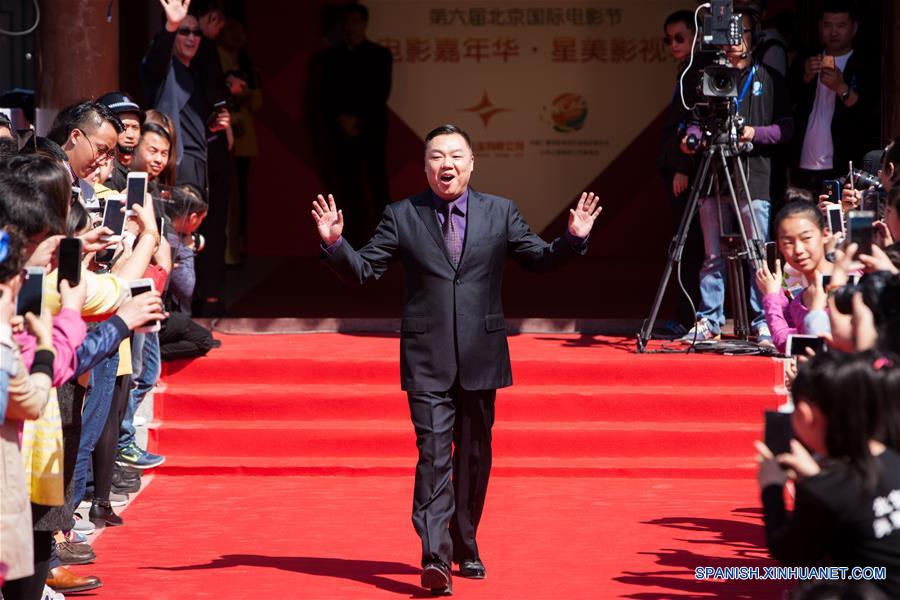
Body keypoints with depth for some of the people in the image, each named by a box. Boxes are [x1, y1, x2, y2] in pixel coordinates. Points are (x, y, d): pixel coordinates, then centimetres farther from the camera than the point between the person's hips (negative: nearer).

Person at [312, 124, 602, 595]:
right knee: (433, 457, -11)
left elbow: (540, 259, 10)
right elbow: (362, 270, 1)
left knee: (474, 458, 12)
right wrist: (334, 243, -17)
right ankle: (435, 557, -16)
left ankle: (465, 547, 27)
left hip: (480, 358, 2)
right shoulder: (401, 217, 2)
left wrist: (573, 238, -7)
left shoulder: (500, 213, 7)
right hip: (428, 360, -2)